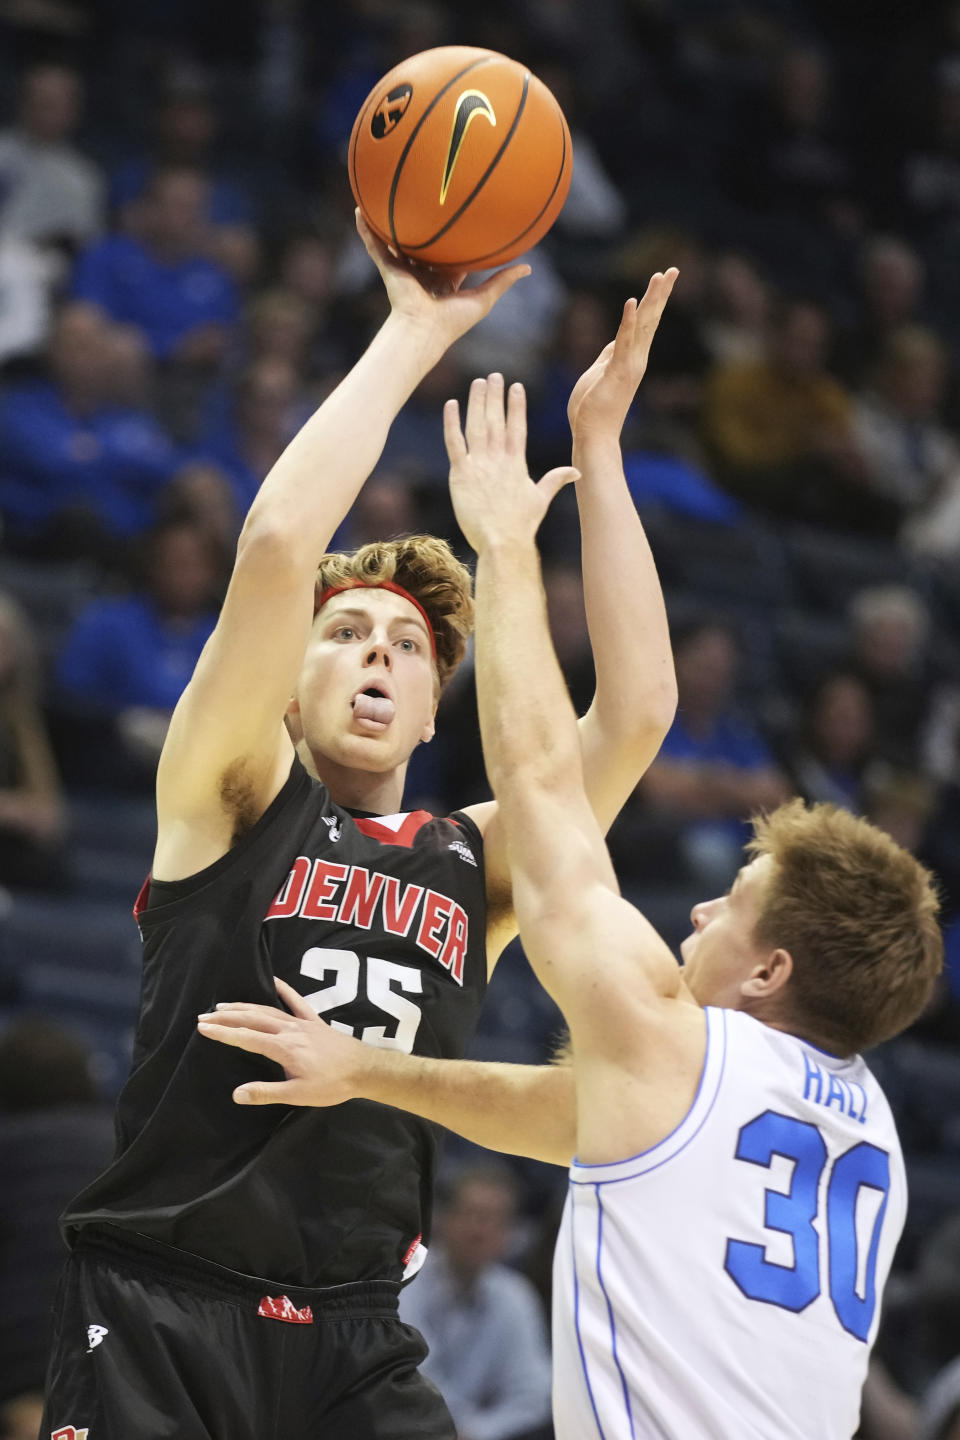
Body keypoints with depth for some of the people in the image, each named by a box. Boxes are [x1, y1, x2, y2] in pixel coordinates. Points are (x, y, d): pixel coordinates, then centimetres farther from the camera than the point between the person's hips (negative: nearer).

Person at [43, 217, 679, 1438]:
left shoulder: (473, 866, 12)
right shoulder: (232, 804, 2)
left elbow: (637, 708, 3)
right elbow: (279, 545, -10)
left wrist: (595, 440, 4)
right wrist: (413, 336, -4)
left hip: (354, 1341, 4)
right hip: (161, 1321, -4)